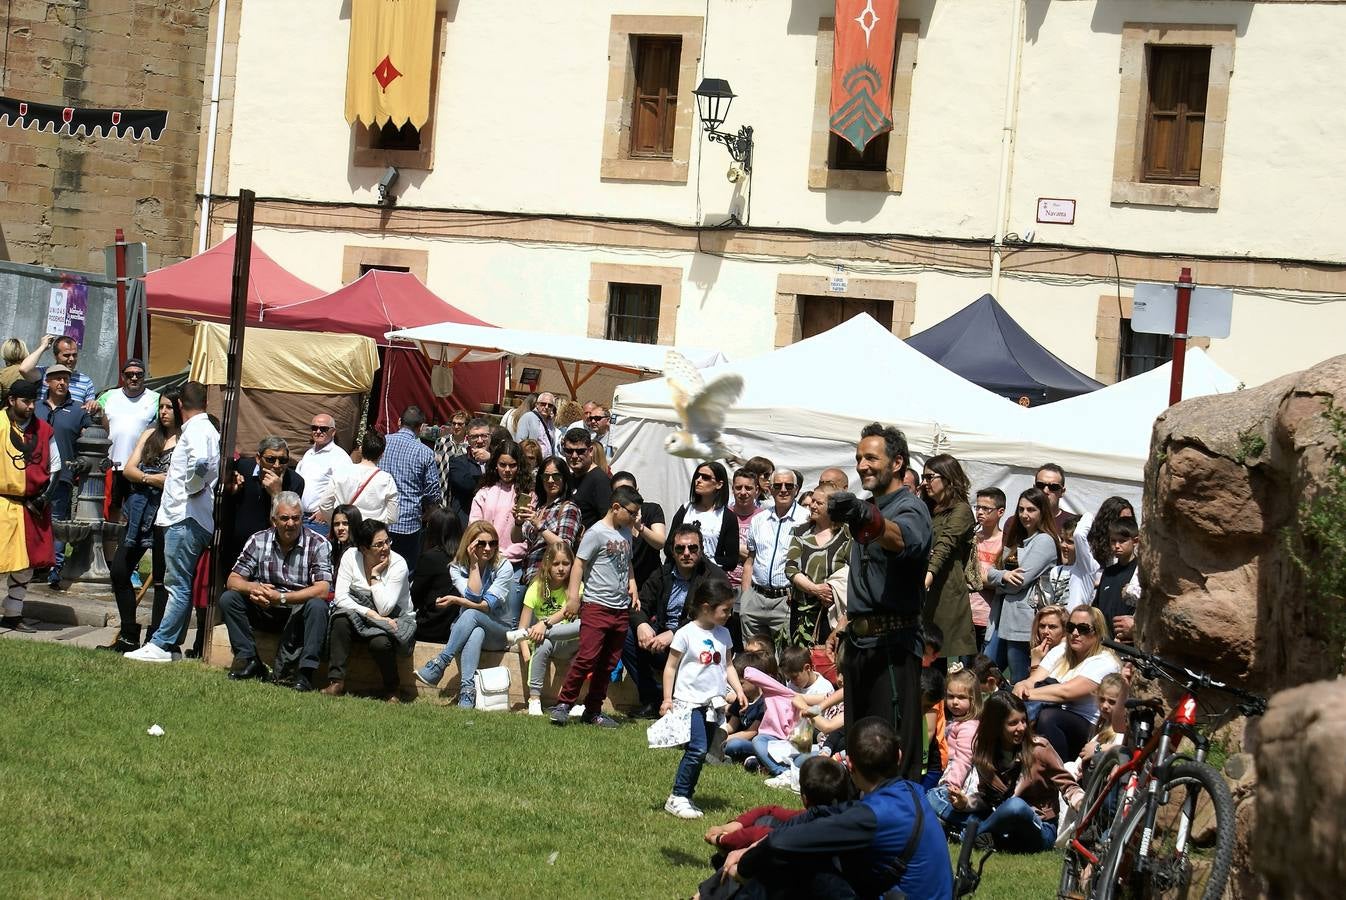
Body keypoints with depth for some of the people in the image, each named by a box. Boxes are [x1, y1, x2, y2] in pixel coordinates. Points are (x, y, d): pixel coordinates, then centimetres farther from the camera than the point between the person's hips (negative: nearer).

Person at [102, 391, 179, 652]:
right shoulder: (150, 435, 15)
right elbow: (128, 469, 8)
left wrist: (147, 478, -11)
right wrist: (156, 479, -8)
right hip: (141, 511, 7)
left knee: (161, 579, -1)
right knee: (119, 570, 4)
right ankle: (129, 637, 13)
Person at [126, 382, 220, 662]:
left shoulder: (196, 430, -9)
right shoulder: (207, 429, 21)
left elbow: (200, 462, -29)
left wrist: (192, 487, -14)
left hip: (186, 518, -10)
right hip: (183, 516, 10)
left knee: (178, 584, -10)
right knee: (180, 584, 10)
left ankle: (161, 645, -11)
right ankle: (169, 645, 13)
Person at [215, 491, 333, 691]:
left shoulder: (317, 544, -11)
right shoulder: (258, 541, -1)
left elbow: (322, 590, -21)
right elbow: (233, 580, -4)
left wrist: (282, 598, -30)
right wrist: (252, 588, -28)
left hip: (300, 612, -3)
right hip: (265, 611, 3)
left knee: (317, 606, -35)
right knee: (228, 598, -16)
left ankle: (305, 673, -34)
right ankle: (248, 661, -13)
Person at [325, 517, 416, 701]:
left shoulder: (398, 564, -17)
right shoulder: (351, 557, -9)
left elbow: (384, 609, -21)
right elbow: (340, 597, -16)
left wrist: (375, 575, -22)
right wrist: (370, 614, -26)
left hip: (396, 619, -3)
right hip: (359, 618, 3)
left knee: (380, 642, -35)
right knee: (342, 620, -30)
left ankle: (392, 690, -7)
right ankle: (336, 682, -26)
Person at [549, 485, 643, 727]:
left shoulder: (626, 533, 15)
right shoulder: (597, 533, -9)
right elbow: (579, 564, -11)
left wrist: (631, 583, 11)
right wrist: (573, 596, -17)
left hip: (621, 608, 8)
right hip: (596, 605, -7)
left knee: (608, 663, 9)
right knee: (587, 657, -13)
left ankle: (593, 711, 17)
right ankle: (563, 704, -3)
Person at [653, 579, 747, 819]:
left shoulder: (723, 634, 9)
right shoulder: (686, 634, -9)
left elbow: (728, 665, 16)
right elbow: (671, 667, -5)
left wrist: (738, 690, 3)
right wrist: (667, 699, -8)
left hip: (712, 702, 6)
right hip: (689, 701, -6)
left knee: (701, 753, 8)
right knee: (697, 749, -17)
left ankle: (686, 797, 17)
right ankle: (677, 797, -9)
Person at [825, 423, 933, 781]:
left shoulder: (910, 508, -12)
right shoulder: (870, 511, 18)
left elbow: (902, 537, -38)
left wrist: (865, 517, -58)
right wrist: (843, 627, 21)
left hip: (892, 644, -9)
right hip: (859, 643, 9)